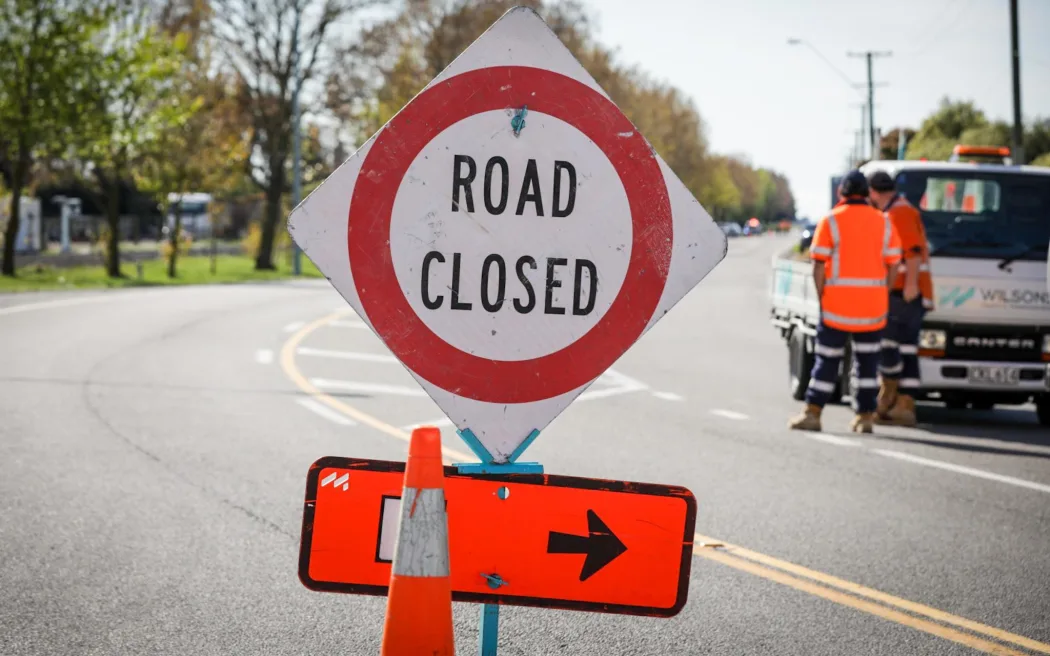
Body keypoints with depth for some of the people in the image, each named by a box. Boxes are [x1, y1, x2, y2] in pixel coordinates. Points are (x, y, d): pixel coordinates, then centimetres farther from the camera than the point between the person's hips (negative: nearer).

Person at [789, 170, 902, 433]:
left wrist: (821, 298, -1)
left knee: (827, 359, 4)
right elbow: (893, 265, 3)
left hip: (837, 303, -2)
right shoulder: (884, 222, 7)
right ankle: (865, 416, 8)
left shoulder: (831, 221, -3)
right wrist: (882, 298, 10)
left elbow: (819, 265, -8)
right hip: (873, 305, 2)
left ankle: (812, 413, 3)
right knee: (867, 361, 9)